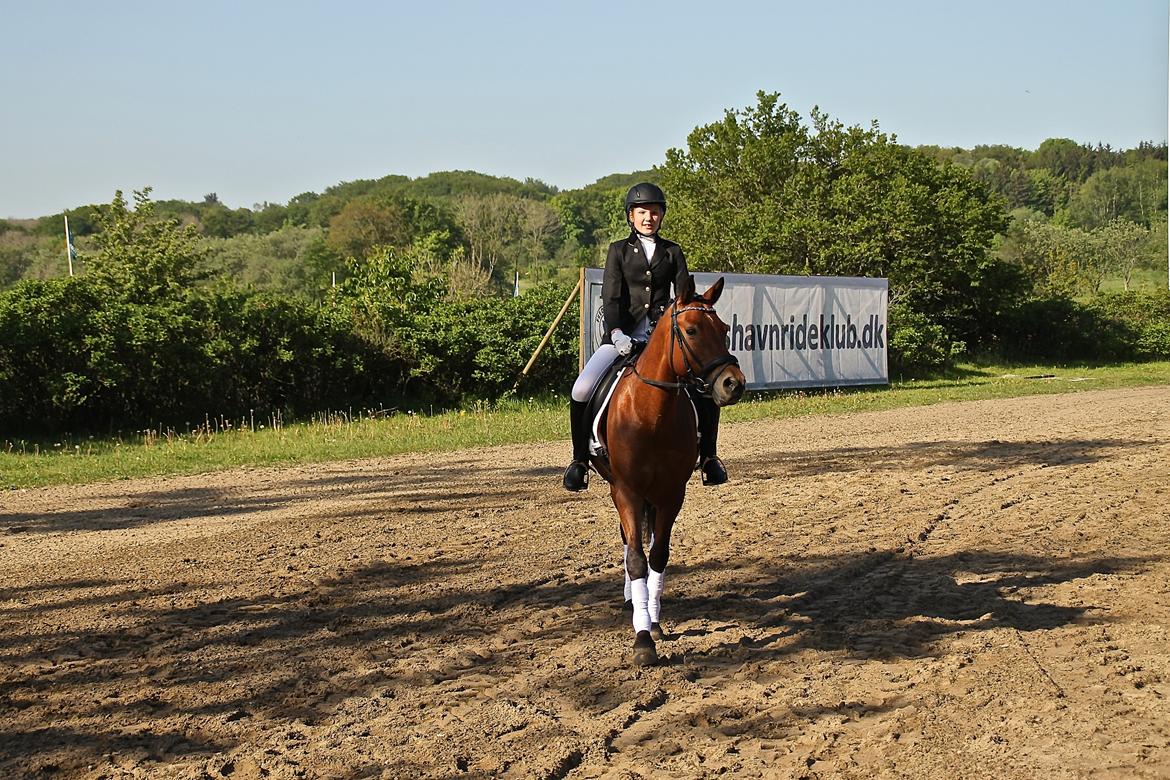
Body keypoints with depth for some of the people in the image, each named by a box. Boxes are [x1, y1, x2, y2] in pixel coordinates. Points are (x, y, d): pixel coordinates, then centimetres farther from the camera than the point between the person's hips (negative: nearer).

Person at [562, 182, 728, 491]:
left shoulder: (672, 252, 13)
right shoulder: (619, 250, 9)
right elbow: (611, 296, -2)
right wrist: (616, 333, -20)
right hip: (623, 333, -1)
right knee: (581, 390, -20)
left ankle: (708, 457, 3)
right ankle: (580, 459, -2)